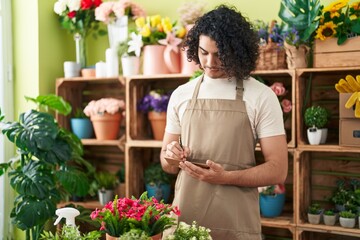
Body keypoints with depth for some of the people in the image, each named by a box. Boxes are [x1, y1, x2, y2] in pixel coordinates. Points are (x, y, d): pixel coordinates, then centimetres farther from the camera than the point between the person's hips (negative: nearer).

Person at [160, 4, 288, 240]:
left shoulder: (261, 96, -5)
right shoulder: (181, 95, 6)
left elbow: (277, 170, -7)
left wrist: (225, 177, -21)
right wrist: (171, 157, -9)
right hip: (183, 220, 3)